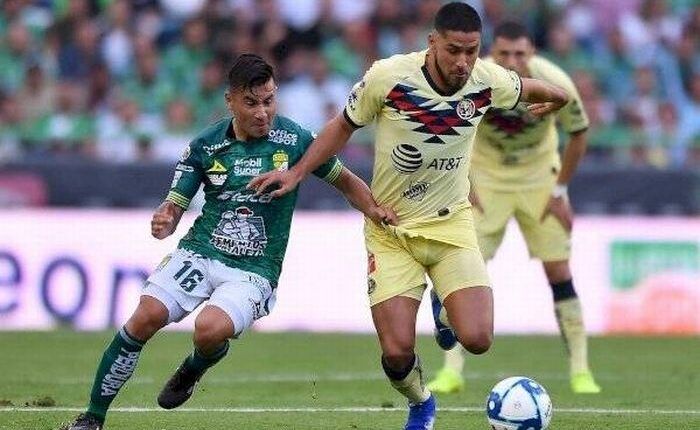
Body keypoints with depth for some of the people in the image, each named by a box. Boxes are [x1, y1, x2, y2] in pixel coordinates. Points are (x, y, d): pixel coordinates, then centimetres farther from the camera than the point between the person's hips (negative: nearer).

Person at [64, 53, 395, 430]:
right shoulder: (206, 145, 0)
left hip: (255, 269, -2)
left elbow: (344, 180, 8)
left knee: (210, 329, -31)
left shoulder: (294, 140, -4)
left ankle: (192, 371, 8)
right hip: (199, 253, 2)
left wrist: (373, 209, -10)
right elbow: (175, 205, 5)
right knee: (146, 317, -19)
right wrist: (163, 223, -18)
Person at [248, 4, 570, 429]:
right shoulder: (388, 77, -18)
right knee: (397, 352, -12)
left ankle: (444, 302, 21)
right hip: (391, 230, -1)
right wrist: (297, 172, -3)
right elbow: (345, 126, 0)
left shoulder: (490, 82, -12)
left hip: (452, 223, 1)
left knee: (476, 339, -17)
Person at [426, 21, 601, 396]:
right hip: (484, 180, 0)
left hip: (539, 181, 0)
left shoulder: (554, 84, -23)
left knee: (560, 274, -4)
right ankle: (452, 371, -3)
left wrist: (559, 192, -6)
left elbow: (578, 136, -6)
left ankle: (580, 371, 6)